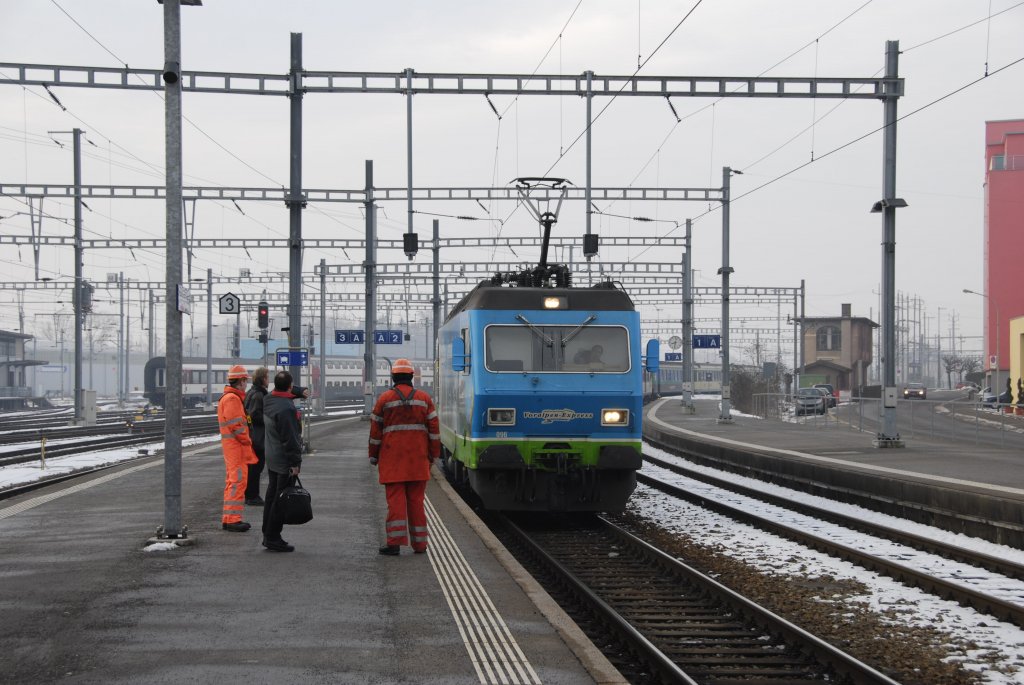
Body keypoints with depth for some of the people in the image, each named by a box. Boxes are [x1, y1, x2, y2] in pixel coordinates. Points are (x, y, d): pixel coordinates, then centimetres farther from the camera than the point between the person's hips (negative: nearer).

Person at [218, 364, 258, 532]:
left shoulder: (228, 397, 18)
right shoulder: (232, 399, -16)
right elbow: (235, 424, -21)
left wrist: (246, 440, 15)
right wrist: (247, 440, -12)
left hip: (231, 445, 11)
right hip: (236, 445, -11)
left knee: (232, 480, 14)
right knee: (238, 480, -11)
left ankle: (228, 518, 19)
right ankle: (232, 519, -14)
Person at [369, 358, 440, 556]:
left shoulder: (384, 399, 0)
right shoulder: (424, 398, 5)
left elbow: (375, 430, 2)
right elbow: (434, 429, 5)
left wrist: (374, 456, 11)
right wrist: (433, 455, 12)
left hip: (392, 459, -2)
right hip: (418, 459, 2)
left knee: (395, 500, -4)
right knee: (416, 500, 7)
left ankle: (395, 541, -11)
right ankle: (419, 543, 9)